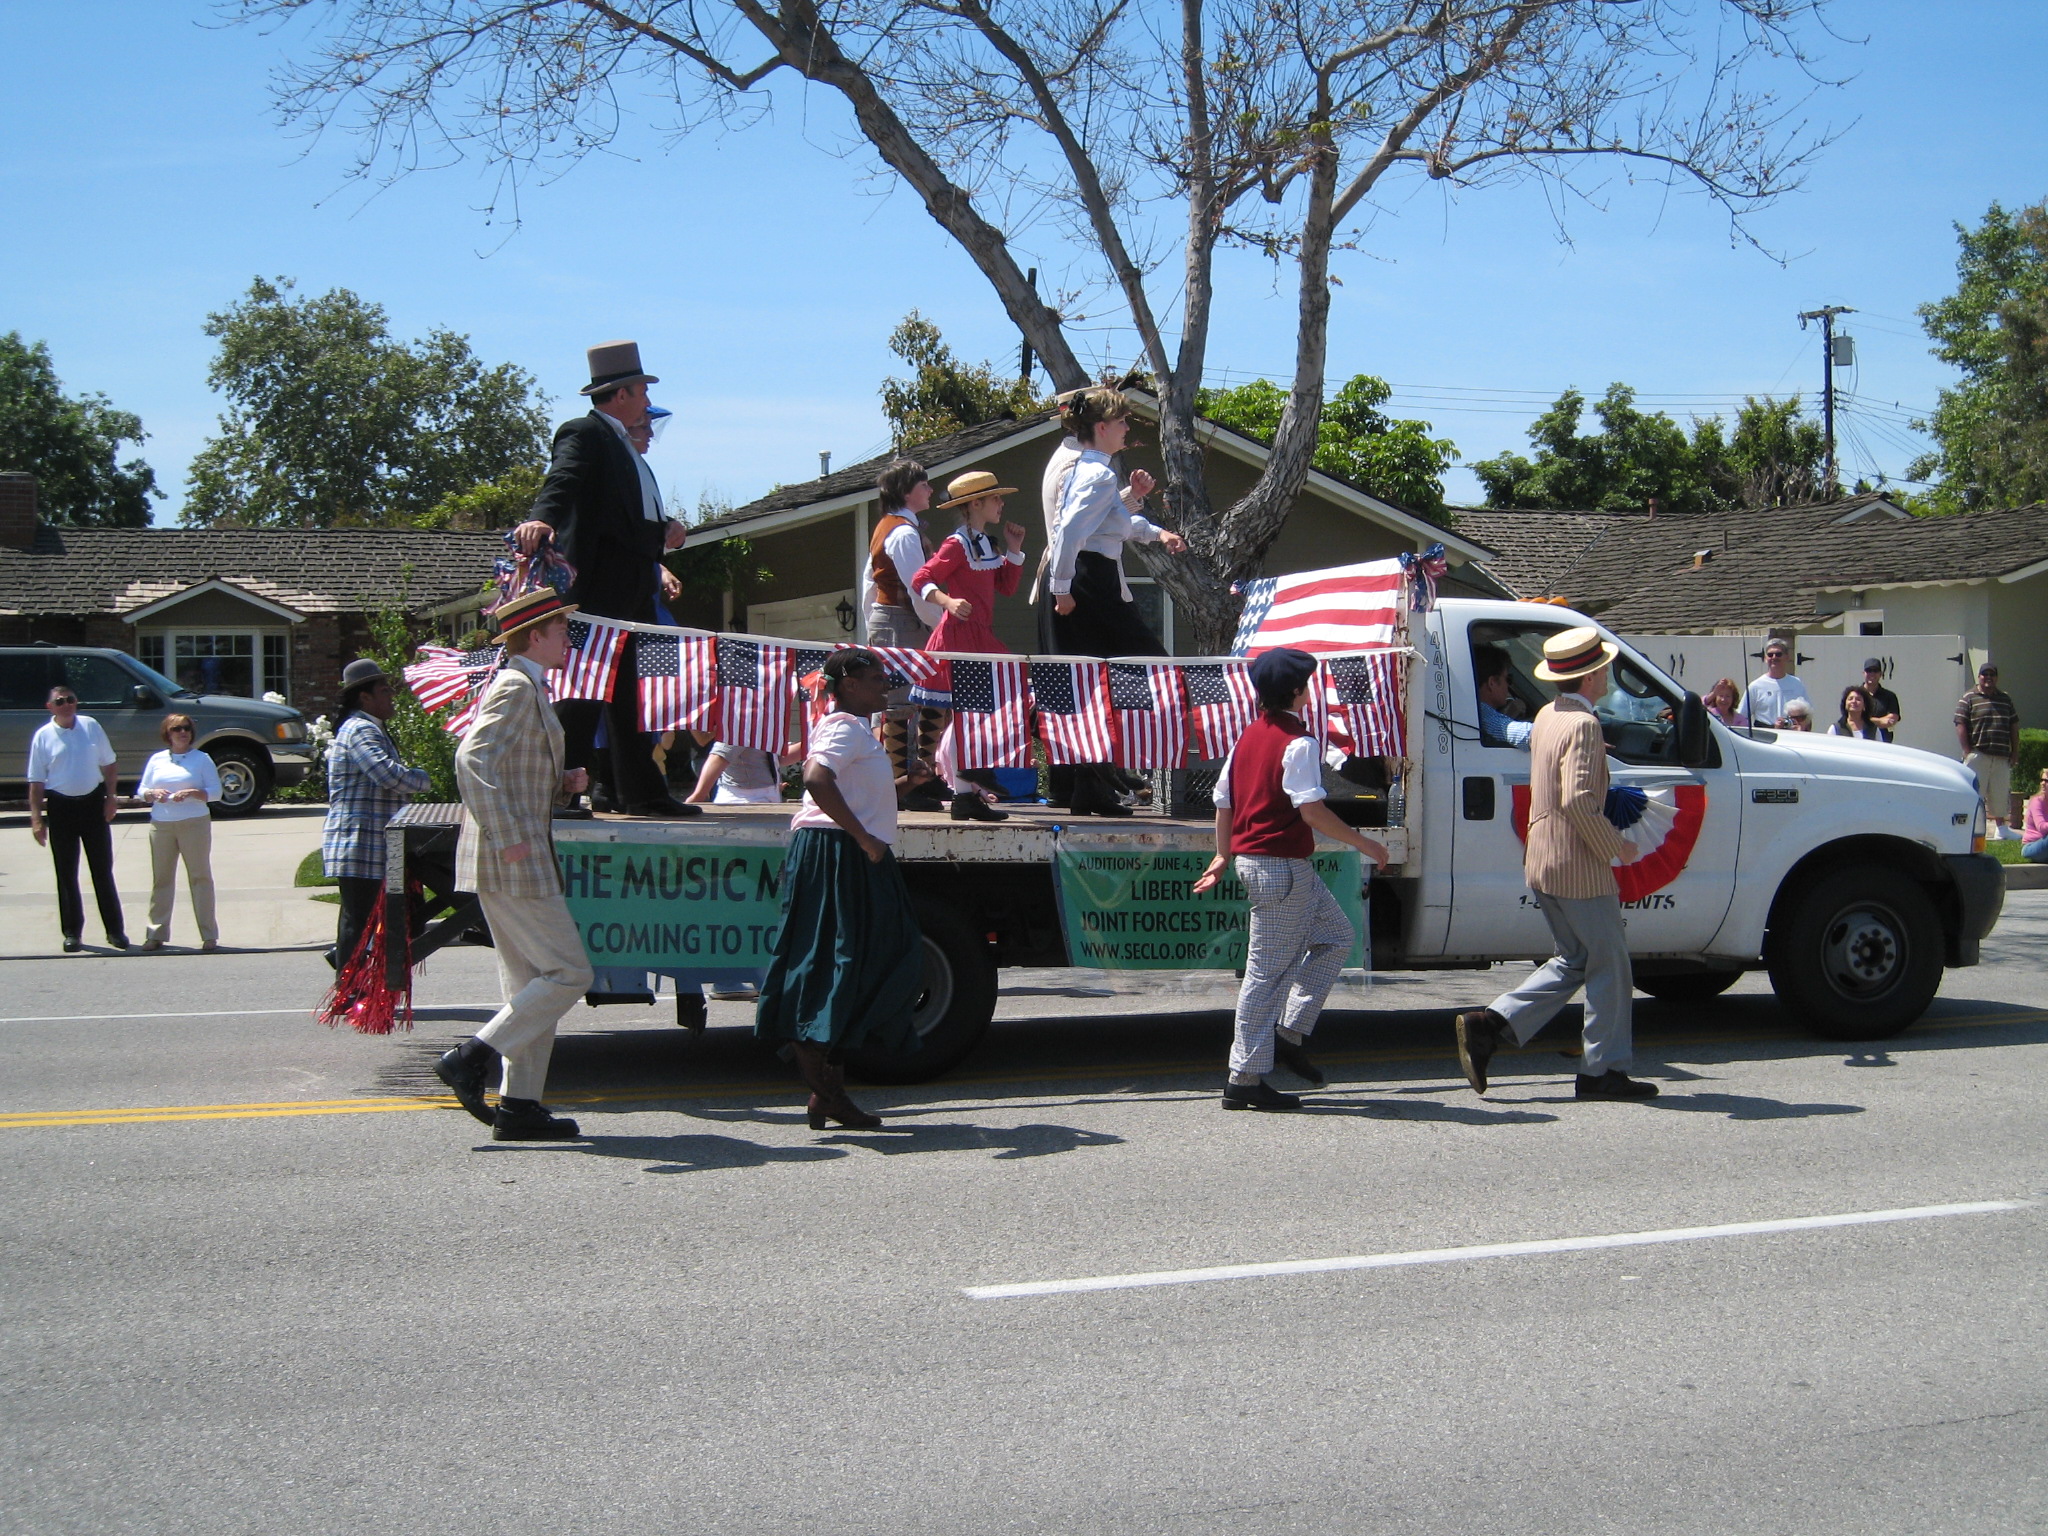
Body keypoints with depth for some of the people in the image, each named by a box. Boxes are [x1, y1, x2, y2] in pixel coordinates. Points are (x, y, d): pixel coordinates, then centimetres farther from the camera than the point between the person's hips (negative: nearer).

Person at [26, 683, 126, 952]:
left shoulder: (91, 726, 0)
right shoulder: (43, 736, -4)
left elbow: (107, 764, 9)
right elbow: (36, 781, -3)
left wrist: (110, 798, 1)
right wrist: (36, 818, -8)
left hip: (93, 802, 1)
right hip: (61, 806, -1)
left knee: (103, 870, 7)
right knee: (66, 873, 6)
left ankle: (115, 930, 13)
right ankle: (72, 932, 15)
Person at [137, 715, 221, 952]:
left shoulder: (201, 759, 4)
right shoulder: (157, 760, 12)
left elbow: (216, 791, -1)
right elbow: (141, 792, 13)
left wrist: (192, 793, -17)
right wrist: (153, 794, -9)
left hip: (194, 824, -3)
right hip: (161, 825, 3)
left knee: (200, 877, -2)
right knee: (161, 878, 4)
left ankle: (209, 935, 1)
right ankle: (157, 933, 10)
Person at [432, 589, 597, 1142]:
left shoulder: (524, 689, 20)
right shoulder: (518, 689, -12)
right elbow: (473, 759, -25)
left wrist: (564, 781, 10)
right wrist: (508, 839, -27)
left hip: (517, 861, 10)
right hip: (514, 862, -10)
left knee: (531, 984, 11)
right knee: (569, 974, -8)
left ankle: (519, 1106, 12)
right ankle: (471, 1058, -7)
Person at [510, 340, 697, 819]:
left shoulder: (624, 445, 24)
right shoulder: (583, 434, -5)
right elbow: (562, 482, -23)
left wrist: (666, 528, 10)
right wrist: (541, 519, -41)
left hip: (634, 586, 10)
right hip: (599, 582, -10)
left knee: (628, 690, 12)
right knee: (583, 687, -10)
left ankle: (641, 792, 17)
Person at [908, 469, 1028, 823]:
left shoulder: (986, 545, 16)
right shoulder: (957, 544, -10)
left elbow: (1007, 587, 18)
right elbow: (921, 580, -15)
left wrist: (1014, 550, 10)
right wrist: (948, 601, -30)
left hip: (979, 635, 9)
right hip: (960, 634, -9)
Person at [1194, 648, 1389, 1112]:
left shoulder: (1247, 737, 12)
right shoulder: (1298, 742, -14)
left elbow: (1224, 802, 15)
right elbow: (1312, 810, -21)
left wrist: (1223, 856, 25)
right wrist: (1364, 844, -12)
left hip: (1252, 860, 9)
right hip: (1282, 865, -9)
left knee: (1336, 934, 20)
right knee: (1268, 971, -5)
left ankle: (1289, 1032, 15)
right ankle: (1245, 1079, -1)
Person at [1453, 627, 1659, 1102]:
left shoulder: (1547, 716, 11)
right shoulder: (1582, 725, -19)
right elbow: (1578, 799, -29)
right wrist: (1616, 845, -18)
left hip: (1543, 861, 9)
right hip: (1579, 867, -9)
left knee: (1572, 961, 18)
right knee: (1611, 964, 4)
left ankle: (1489, 1025, 7)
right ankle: (1603, 1071, 10)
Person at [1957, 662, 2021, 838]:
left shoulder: (2006, 699, 16)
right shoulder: (1969, 699, 0)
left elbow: (2014, 727, 18)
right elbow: (1961, 726, -6)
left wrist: (2015, 751, 11)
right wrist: (1967, 752, -12)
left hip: (2001, 757, 5)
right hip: (1978, 755, -5)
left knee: (2001, 792, 10)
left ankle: (2001, 827, 21)